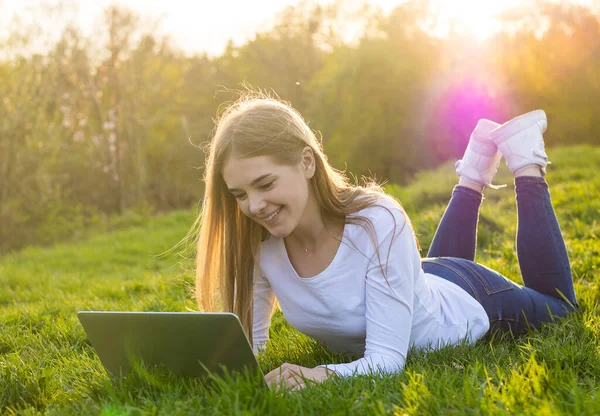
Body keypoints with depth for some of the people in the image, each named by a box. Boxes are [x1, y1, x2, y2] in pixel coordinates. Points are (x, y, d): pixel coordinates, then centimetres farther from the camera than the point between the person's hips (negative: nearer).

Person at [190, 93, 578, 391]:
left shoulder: (379, 223, -43)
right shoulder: (259, 244, -29)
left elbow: (387, 358, -42)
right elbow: (249, 342, -18)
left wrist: (320, 374, -62)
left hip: (465, 302, -4)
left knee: (556, 301, 28)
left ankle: (525, 160, 31)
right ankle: (477, 166, 44)